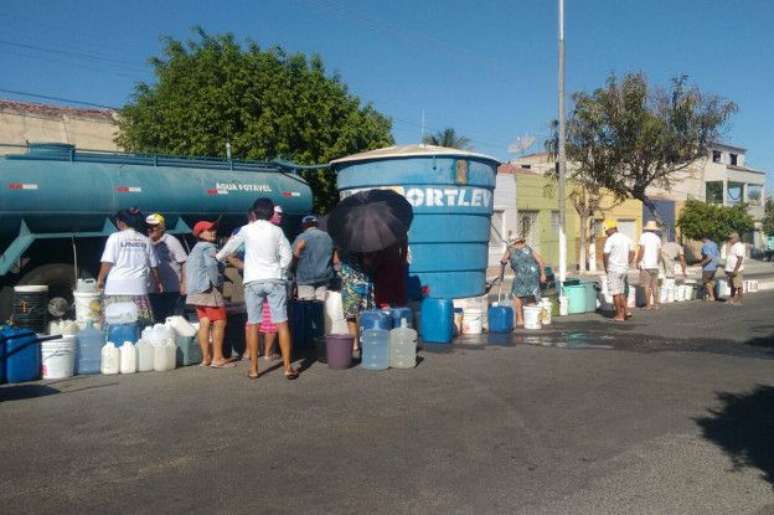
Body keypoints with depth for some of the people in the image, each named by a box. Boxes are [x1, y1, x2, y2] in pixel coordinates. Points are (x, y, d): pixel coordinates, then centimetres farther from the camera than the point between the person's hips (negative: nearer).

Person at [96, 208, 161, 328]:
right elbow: (154, 266, 14)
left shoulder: (115, 237, 1)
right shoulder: (145, 240, 11)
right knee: (142, 323, 1)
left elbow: (107, 262, -4)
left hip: (117, 287, -2)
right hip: (138, 287, 3)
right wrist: (157, 282, 27)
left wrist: (100, 279, 9)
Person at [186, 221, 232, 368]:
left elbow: (190, 270, 20)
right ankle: (217, 358, -6)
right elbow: (212, 267, -21)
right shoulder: (208, 247, -9)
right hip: (209, 289, -9)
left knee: (204, 323, 7)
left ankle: (206, 357, 7)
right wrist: (217, 283, -12)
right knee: (219, 323, -5)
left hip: (196, 290, 9)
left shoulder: (196, 248, 21)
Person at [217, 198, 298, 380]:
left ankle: (253, 369, 9)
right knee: (282, 323, 0)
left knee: (253, 324, 7)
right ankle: (288, 367, -1)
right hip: (274, 280, 0)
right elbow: (287, 256, 1)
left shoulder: (246, 230, 4)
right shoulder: (276, 231, 3)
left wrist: (218, 257, 38)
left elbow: (230, 247, 19)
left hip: (253, 281, 0)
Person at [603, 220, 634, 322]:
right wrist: (626, 265, 16)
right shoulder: (626, 238, 9)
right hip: (624, 269, 7)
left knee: (615, 293, 0)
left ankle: (619, 315, 3)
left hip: (613, 269, -7)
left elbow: (605, 255, -17)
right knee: (621, 292, 17)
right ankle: (625, 313, 12)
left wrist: (606, 267, -3)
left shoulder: (610, 240, -14)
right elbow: (632, 254, 14)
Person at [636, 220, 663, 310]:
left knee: (646, 286, -5)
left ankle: (648, 305, -6)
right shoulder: (657, 237, 10)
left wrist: (638, 262, -6)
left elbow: (642, 250, -12)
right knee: (654, 285, 10)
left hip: (645, 265, -5)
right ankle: (655, 304, 10)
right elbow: (659, 253, 12)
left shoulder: (644, 236, -5)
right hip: (655, 265, 5)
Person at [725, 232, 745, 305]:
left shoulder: (739, 246, -14)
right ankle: (732, 300, 18)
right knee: (732, 285, 13)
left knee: (738, 285, -5)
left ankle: (739, 301, -2)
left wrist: (735, 270, -25)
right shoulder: (733, 246, 17)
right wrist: (728, 270, 20)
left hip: (736, 270, -10)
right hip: (730, 269, 10)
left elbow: (740, 259, -21)